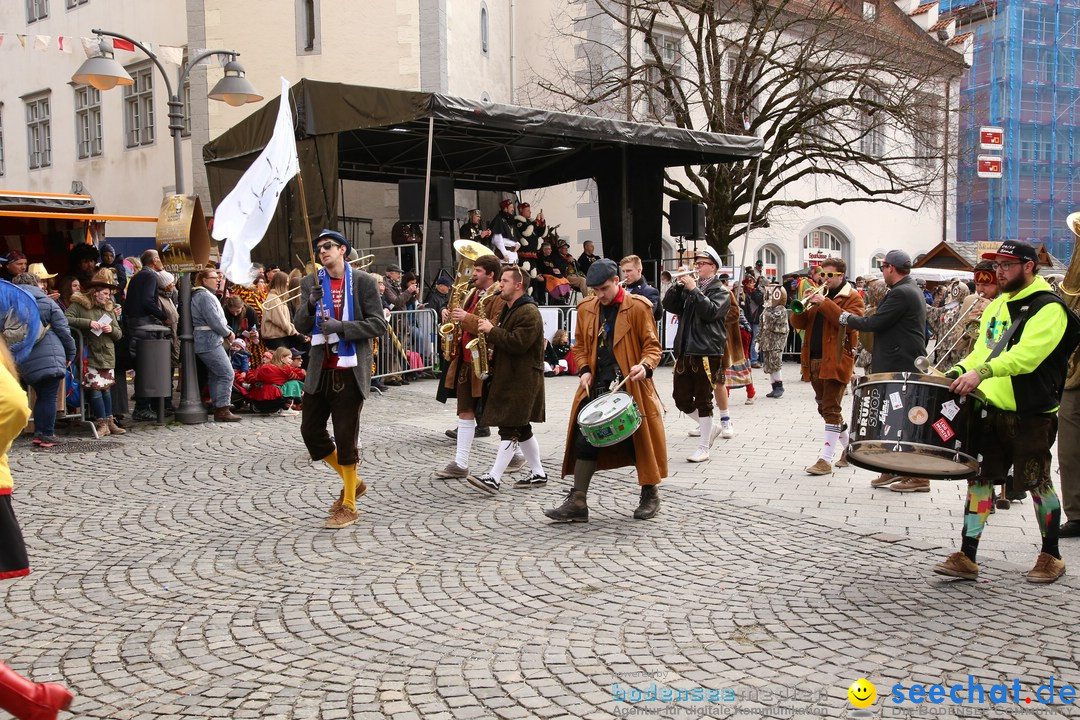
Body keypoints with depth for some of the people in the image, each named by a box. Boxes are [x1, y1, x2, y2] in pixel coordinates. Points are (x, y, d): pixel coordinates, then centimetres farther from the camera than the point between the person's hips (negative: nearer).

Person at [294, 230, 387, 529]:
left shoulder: (363, 281, -4)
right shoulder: (311, 283, 8)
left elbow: (378, 324, -9)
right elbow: (301, 327, 5)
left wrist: (341, 327, -19)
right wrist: (310, 304, -15)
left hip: (350, 371, -5)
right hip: (320, 369, 5)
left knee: (346, 436, 0)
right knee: (310, 430, 7)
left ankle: (348, 506, 14)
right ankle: (351, 482, 29)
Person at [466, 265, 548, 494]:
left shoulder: (529, 312, -15)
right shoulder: (508, 309, 17)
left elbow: (518, 343, -26)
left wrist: (492, 330, -18)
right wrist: (489, 333, 7)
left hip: (523, 379, -10)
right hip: (508, 376, 11)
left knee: (509, 428, -11)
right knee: (521, 428, 13)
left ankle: (494, 478, -13)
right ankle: (538, 474, 20)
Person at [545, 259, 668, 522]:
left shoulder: (638, 307, -6)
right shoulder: (586, 309, 7)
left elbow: (652, 345, -4)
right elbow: (580, 346, 16)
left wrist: (645, 366, -24)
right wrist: (584, 370, -2)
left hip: (631, 385, -4)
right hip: (596, 387, 4)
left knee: (637, 439, 4)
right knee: (585, 440, 0)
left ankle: (650, 495, 24)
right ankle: (577, 502, 6)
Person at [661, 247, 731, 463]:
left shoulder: (720, 291, 0)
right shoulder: (688, 287, 16)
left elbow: (710, 311, -18)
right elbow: (669, 305, 6)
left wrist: (694, 289, -17)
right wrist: (679, 285, -6)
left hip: (707, 353, -6)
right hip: (685, 351, 6)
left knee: (703, 400, -1)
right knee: (682, 399, 7)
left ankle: (703, 448, 8)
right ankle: (709, 428, 29)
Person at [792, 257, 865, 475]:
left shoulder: (851, 297, -1)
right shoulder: (818, 295, 19)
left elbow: (850, 322, -20)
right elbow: (798, 323, 11)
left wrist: (825, 303, -22)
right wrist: (803, 305, -8)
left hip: (835, 361, -8)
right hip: (814, 361, 8)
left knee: (831, 410, -9)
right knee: (825, 409, 15)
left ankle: (825, 459, -9)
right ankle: (849, 447, 31)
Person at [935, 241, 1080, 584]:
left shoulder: (1048, 308, -11)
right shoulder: (997, 306, 15)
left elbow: (1026, 355, -26)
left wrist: (982, 372, -37)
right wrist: (958, 372, 1)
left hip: (1031, 413, -7)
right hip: (992, 409, 7)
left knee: (1037, 482, 4)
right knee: (979, 476, 3)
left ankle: (1051, 556, 21)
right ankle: (966, 557, 6)